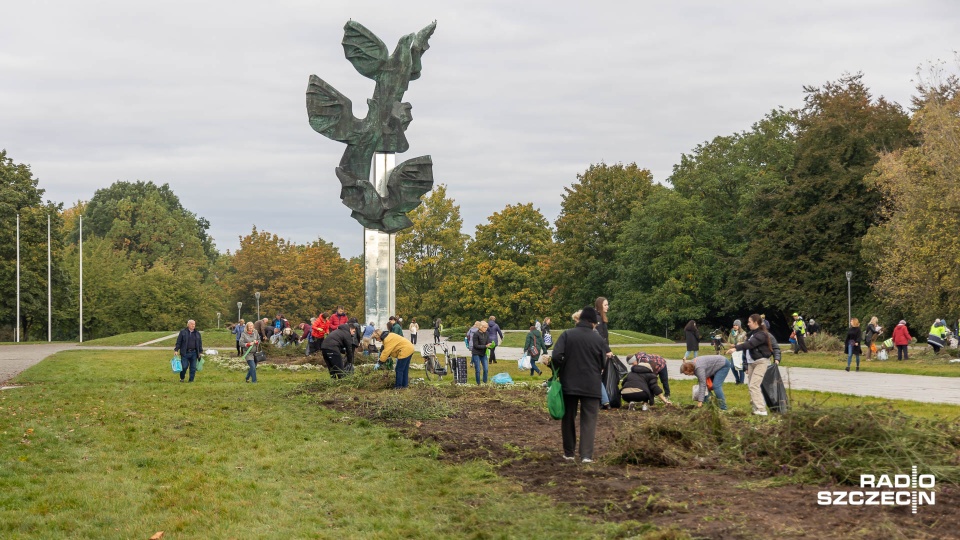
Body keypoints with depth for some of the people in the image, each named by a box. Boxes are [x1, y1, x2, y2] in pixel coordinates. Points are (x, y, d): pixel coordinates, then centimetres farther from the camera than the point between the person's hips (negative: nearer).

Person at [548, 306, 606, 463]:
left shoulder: (566, 335, -4)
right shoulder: (599, 340, -2)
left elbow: (556, 357, -14)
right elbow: (603, 364, 4)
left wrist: (558, 371, 5)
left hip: (569, 384, 1)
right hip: (591, 386, -1)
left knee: (568, 418, 13)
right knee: (589, 420, 3)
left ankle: (569, 453, 18)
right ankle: (586, 455, -6)